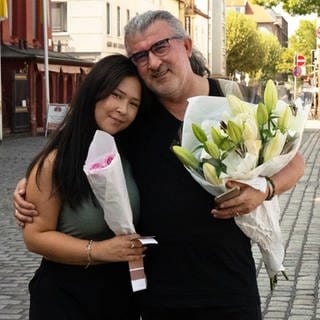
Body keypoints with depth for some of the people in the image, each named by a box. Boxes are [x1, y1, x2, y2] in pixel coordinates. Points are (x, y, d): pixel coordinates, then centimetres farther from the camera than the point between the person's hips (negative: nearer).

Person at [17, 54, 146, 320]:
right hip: (66, 294, -5)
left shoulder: (130, 153, -2)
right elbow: (35, 236, -15)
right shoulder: (55, 162, -18)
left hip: (122, 288, 5)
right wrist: (98, 250, -23)